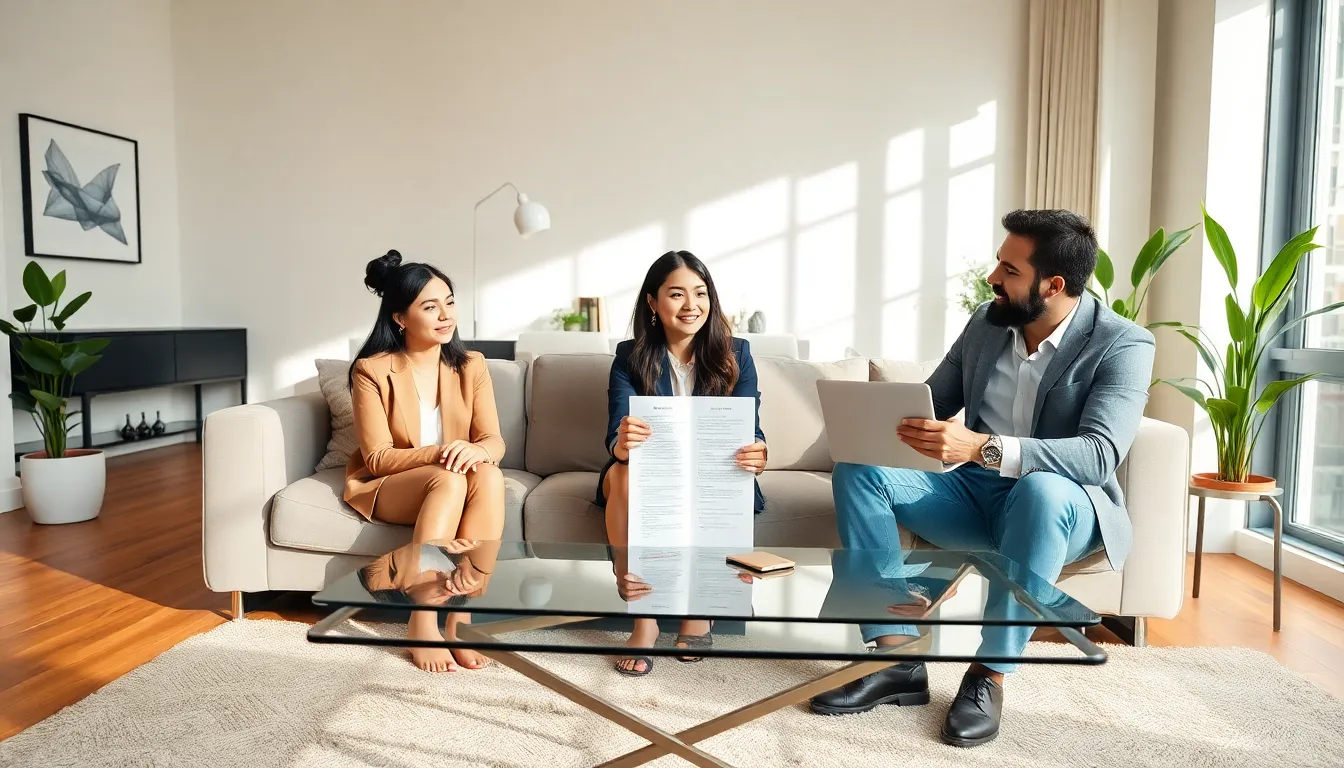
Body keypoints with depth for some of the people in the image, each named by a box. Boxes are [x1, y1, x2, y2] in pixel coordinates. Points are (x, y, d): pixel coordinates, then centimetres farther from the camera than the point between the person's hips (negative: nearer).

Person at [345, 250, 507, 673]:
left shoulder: (471, 366, 0)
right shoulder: (372, 370, -10)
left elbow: (495, 441, -5)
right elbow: (377, 457, -12)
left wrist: (477, 450, -30)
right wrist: (438, 454, -30)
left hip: (455, 485, 3)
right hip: (386, 488, -3)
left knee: (490, 476, -32)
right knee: (449, 480, -35)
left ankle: (460, 619, -30)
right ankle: (422, 621, -30)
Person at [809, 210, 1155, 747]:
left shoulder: (1123, 345, -15)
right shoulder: (987, 322, 2)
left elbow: (1100, 455, -29)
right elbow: (931, 402, 10)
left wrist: (982, 447, -43)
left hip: (1063, 507, -5)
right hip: (976, 494, 5)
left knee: (1041, 489, -41)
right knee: (856, 470, -15)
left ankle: (989, 674, -23)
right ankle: (898, 658, -19)